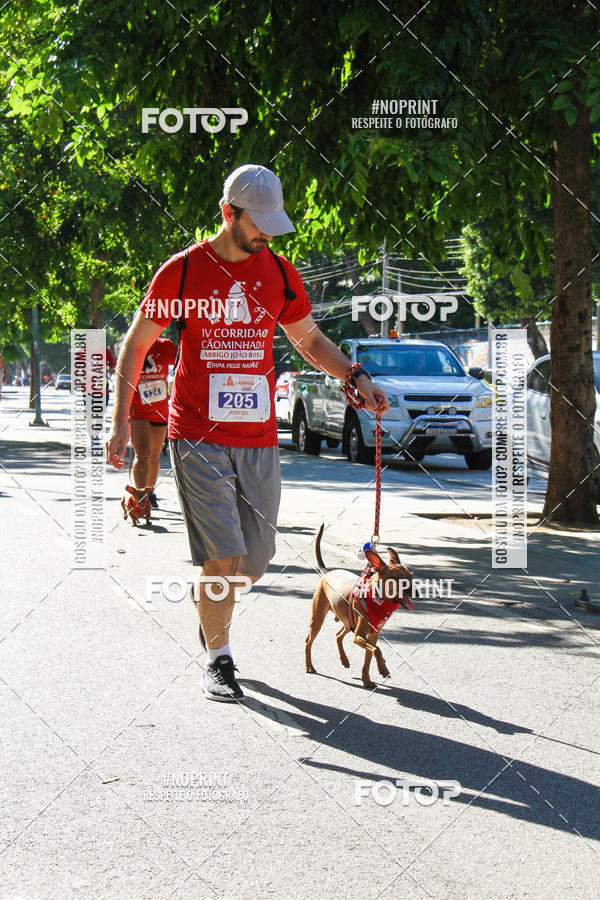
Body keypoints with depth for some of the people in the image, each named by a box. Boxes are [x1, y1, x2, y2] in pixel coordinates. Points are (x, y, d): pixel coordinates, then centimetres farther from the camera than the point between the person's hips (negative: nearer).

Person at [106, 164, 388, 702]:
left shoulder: (280, 273, 8)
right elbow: (135, 345, 3)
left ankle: (211, 610, 39)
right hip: (198, 438, -4)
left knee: (254, 562, 8)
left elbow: (310, 340, 20)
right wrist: (120, 421, -3)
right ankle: (219, 661, 5)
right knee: (222, 556, -12)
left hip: (259, 439, 4)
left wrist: (356, 378, 3)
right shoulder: (183, 271, -3)